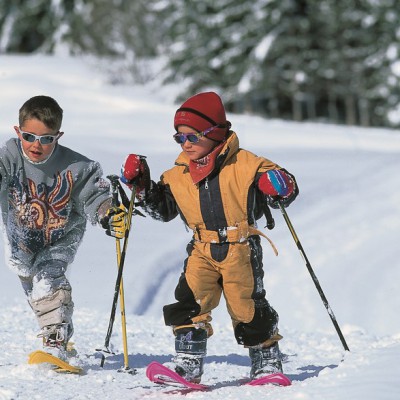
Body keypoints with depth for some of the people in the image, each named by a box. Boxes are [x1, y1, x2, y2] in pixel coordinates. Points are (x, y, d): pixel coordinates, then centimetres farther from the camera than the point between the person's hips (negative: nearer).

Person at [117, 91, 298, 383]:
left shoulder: (244, 164, -7)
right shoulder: (179, 174, 8)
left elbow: (284, 191, -3)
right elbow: (163, 208, 20)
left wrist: (279, 189, -26)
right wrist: (142, 186, 6)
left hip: (241, 248, -4)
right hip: (203, 250, 4)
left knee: (247, 306, 1)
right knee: (190, 301, -13)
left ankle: (267, 362, 19)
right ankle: (188, 364, -9)